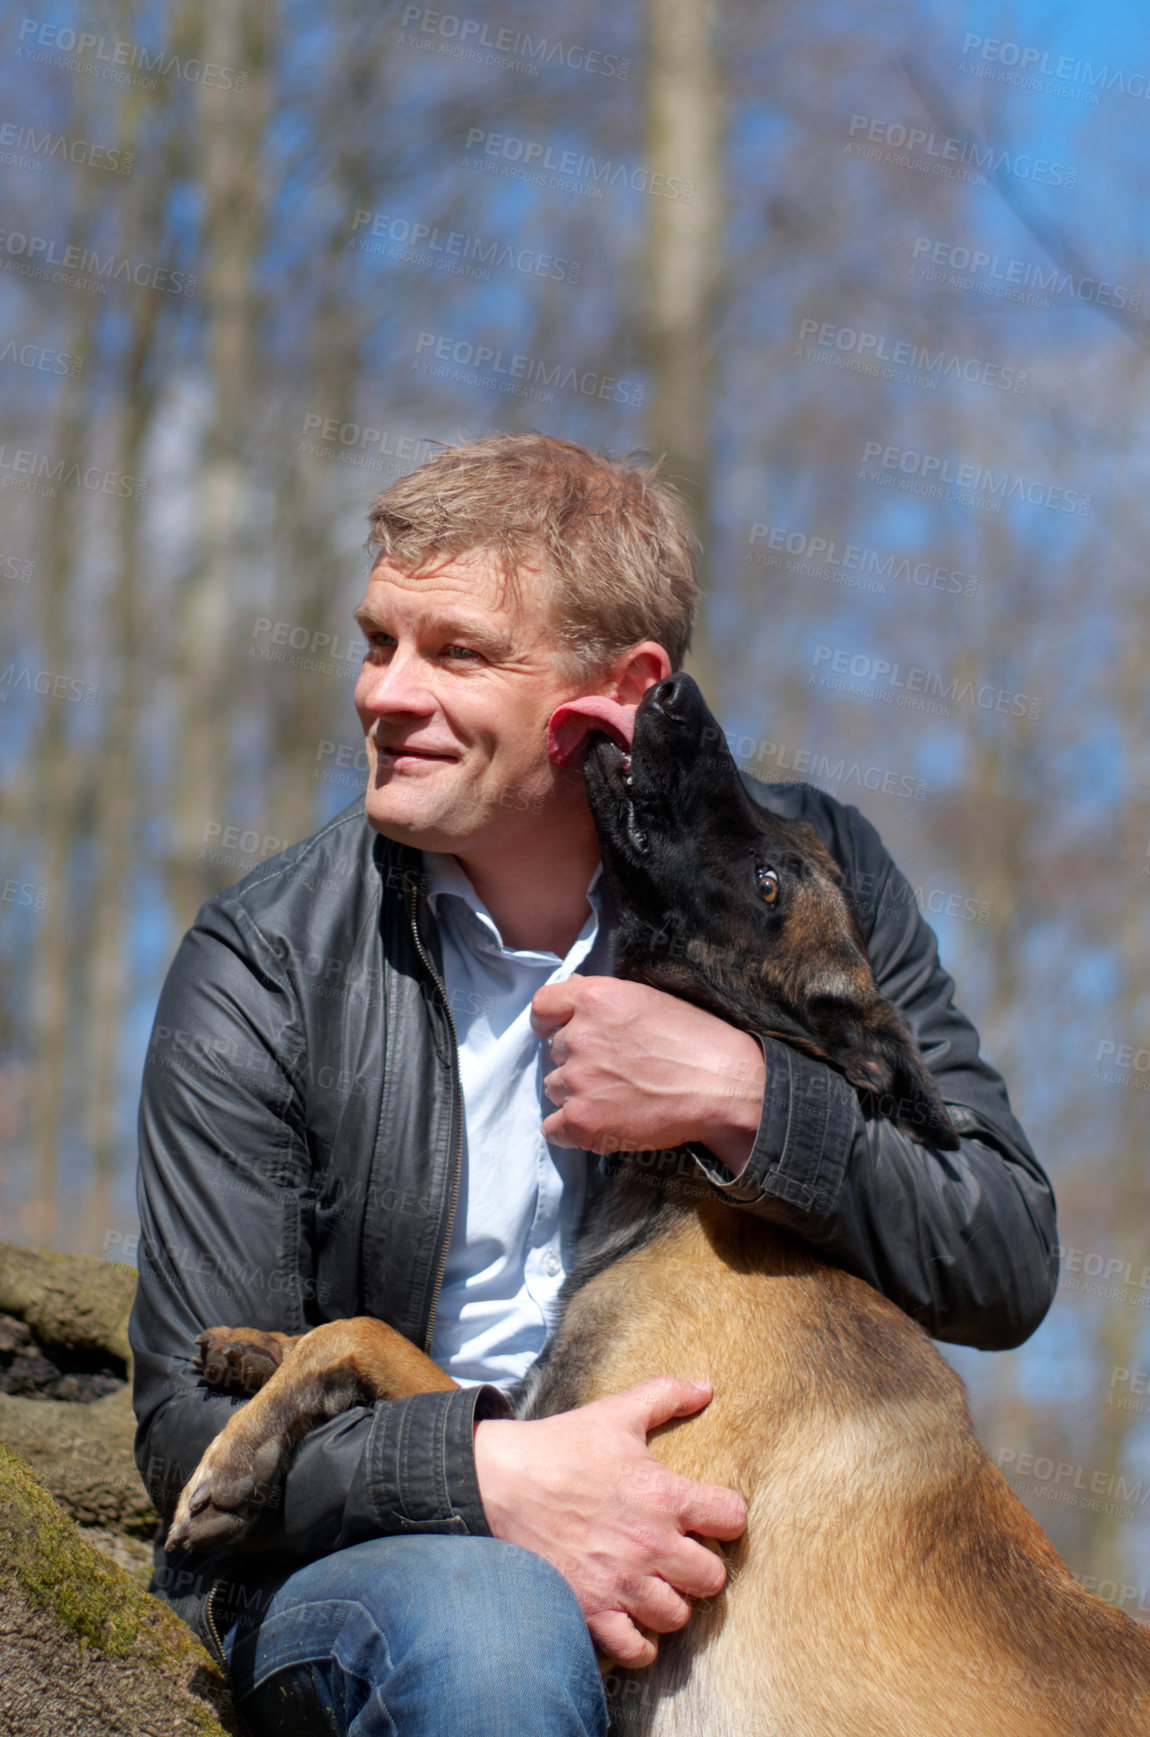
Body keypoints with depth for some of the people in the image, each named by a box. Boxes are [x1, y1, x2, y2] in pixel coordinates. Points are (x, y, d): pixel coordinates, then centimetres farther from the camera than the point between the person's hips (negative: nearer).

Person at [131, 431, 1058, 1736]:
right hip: (375, 1549, -2)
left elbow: (1008, 1273, -4)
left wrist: (743, 1100, -20)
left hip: (714, 1527, 3)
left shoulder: (805, 878, 0)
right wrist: (489, 1475, -28)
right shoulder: (262, 968, -5)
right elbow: (197, 1422, -10)